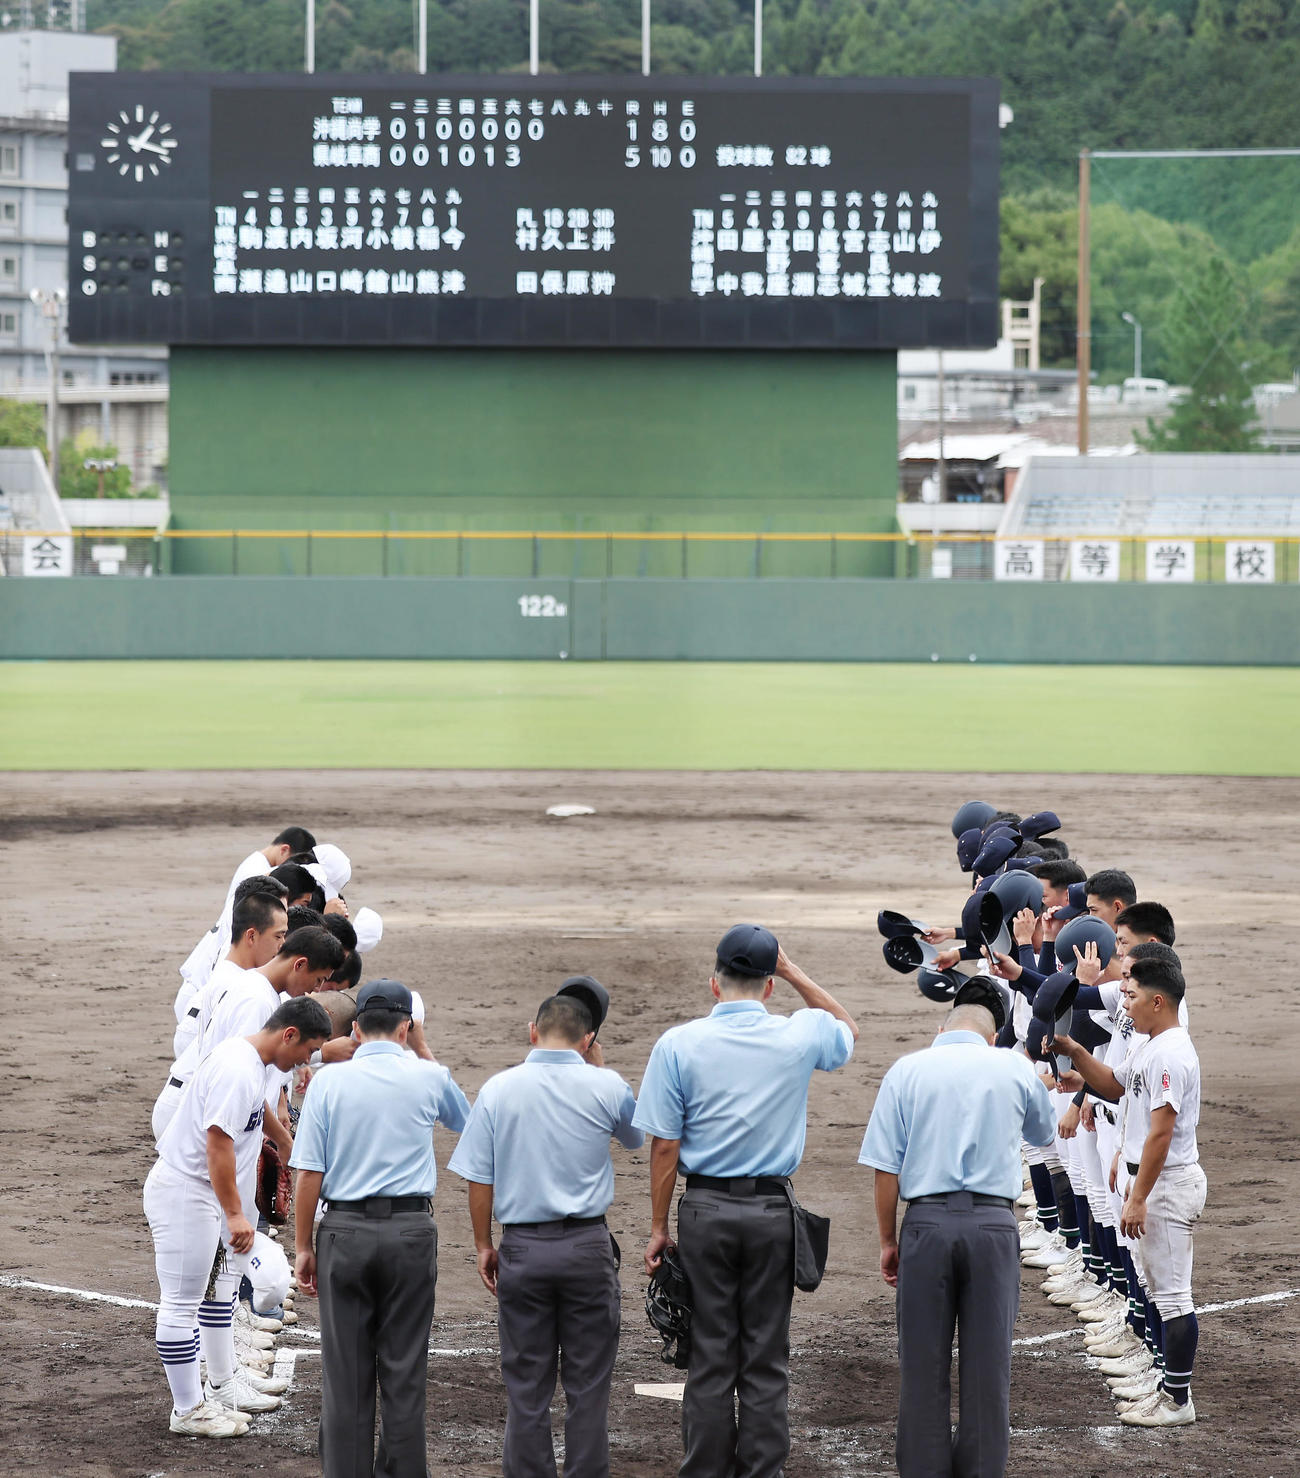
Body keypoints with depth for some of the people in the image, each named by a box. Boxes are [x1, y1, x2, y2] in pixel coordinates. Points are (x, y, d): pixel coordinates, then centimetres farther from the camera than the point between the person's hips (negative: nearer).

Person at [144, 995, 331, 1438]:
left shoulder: (249, 1060, 10)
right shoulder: (239, 1071, -24)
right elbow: (218, 1144, -28)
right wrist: (235, 1214, -26)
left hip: (199, 1193, 11)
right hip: (182, 1191, -11)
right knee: (182, 1302, -3)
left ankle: (222, 1387, 33)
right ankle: (188, 1410, 3)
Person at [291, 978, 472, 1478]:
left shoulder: (329, 1080, -2)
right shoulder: (429, 1077, 1)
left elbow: (308, 1173, -4)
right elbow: (466, 1119, 25)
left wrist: (304, 1247, 5)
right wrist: (421, 1049, 34)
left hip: (345, 1230, 0)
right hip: (410, 1230, 0)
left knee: (346, 1371, 6)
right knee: (404, 1369, 7)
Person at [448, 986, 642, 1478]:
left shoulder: (498, 1089, -3)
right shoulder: (604, 1086, -4)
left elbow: (479, 1179, -1)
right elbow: (635, 1137, 19)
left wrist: (484, 1245, 10)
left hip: (523, 1248, 1)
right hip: (587, 1245, -1)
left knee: (526, 1384, 8)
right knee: (588, 1383, 6)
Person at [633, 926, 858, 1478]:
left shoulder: (678, 1045, -5)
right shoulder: (800, 1037, -2)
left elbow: (665, 1145, -4)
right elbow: (848, 1029, 24)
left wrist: (659, 1227, 3)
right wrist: (793, 972, 18)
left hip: (706, 1209, -1)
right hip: (772, 1208, 1)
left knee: (709, 1357, 4)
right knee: (766, 1361, 5)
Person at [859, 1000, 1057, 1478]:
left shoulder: (907, 1070, 5)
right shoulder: (1014, 1068, 8)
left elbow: (885, 1167, 0)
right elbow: (1045, 1133, 29)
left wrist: (888, 1240, 7)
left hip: (926, 1222, 0)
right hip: (992, 1223, 0)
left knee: (923, 1366, 6)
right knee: (988, 1363, 6)